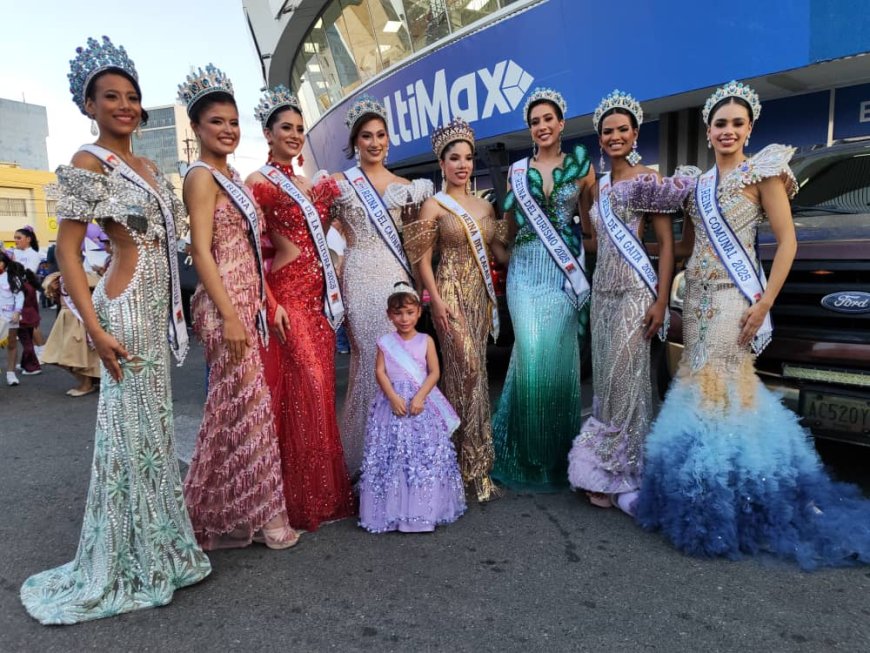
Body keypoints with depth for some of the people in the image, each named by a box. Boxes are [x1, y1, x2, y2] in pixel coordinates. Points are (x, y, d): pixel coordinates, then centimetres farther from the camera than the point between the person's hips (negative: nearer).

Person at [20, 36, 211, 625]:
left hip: (157, 306, 8)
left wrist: (169, 313, 15)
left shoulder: (149, 168, 16)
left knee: (155, 426, 13)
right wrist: (95, 328, -20)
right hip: (125, 309, -8)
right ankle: (121, 566, 15)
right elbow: (67, 250, -11)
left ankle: (158, 550, 29)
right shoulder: (89, 164, -7)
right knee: (131, 428, -2)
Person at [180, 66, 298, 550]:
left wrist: (262, 305, 17)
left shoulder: (232, 177, 18)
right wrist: (230, 316, -21)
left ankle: (232, 512, 27)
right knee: (245, 407, -4)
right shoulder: (202, 176, -8)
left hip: (247, 303, 9)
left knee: (237, 408, 13)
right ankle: (245, 515, 11)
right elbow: (202, 251, -16)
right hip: (225, 305, -9)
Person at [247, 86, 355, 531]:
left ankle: (326, 488, 23)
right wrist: (270, 303, -17)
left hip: (319, 294, 8)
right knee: (304, 390, -7)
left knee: (321, 389, 10)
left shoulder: (306, 184, 18)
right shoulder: (259, 183, -5)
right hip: (287, 293, -8)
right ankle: (306, 498, 8)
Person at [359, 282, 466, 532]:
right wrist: (393, 397, -15)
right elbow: (380, 372, -2)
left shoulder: (425, 341, 3)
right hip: (393, 403, 0)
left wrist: (419, 397, -15)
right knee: (391, 454, 1)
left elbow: (434, 373, -2)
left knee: (426, 453, -1)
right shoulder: (385, 342, 5)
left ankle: (425, 510, 10)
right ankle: (393, 510, 12)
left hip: (422, 404, 0)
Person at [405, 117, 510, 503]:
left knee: (474, 369, 8)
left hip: (481, 292, 6)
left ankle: (468, 456, 21)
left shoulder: (485, 206, 14)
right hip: (451, 291, -6)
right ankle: (475, 462, 0)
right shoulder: (434, 205, -1)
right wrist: (436, 300, -13)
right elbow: (422, 259, -5)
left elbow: (498, 251, 18)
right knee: (467, 369, -12)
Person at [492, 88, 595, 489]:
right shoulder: (518, 170, 11)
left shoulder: (580, 165, 7)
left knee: (558, 355, 0)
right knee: (531, 354, -6)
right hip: (525, 268, 1)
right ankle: (527, 453, 13)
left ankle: (556, 454, 20)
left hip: (565, 269, -1)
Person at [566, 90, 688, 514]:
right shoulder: (598, 187, 16)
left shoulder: (647, 180, -3)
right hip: (602, 288, 6)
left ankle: (624, 473, 11)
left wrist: (661, 300, -15)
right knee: (605, 381, 8)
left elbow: (667, 243, -7)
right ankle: (606, 474, 18)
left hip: (635, 290, -6)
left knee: (625, 380, -4)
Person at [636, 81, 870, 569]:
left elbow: (787, 240, -8)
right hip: (697, 295, 6)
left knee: (721, 384, -9)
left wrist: (765, 302, -17)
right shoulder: (699, 184, 17)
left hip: (734, 295, -6)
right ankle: (705, 492, 20)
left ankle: (732, 503, 4)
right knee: (698, 383, 7)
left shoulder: (761, 171, -1)